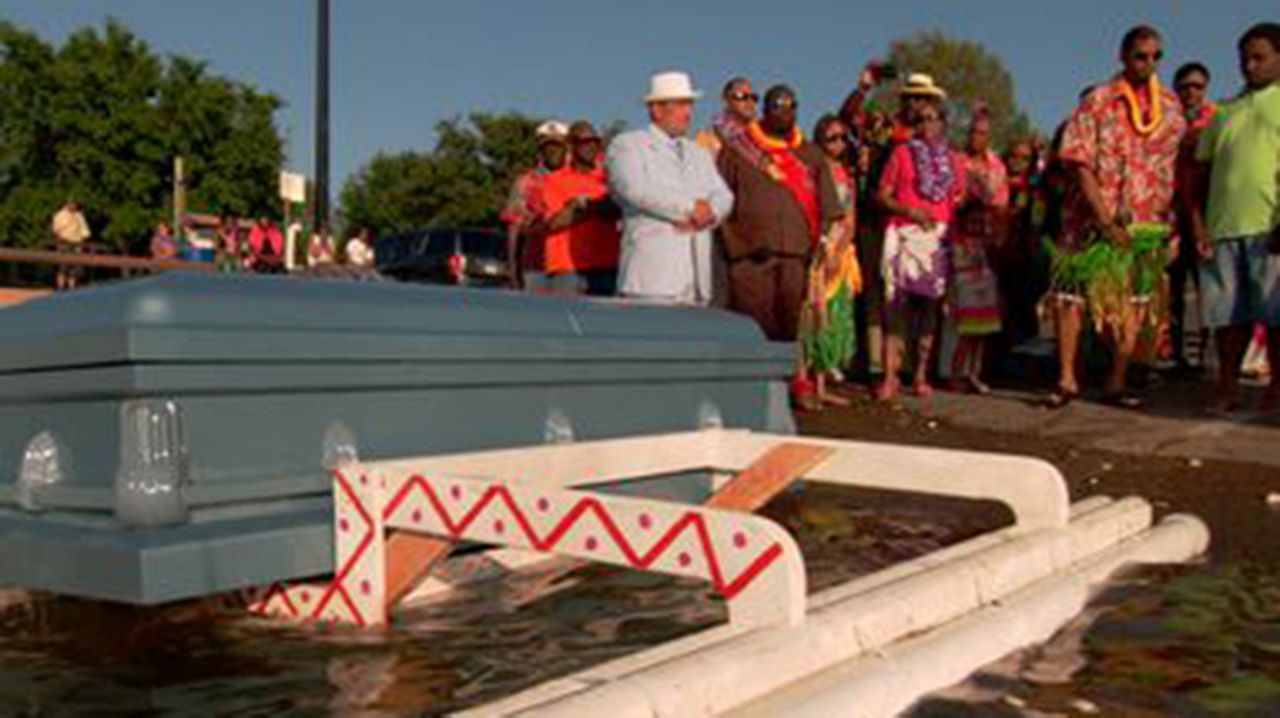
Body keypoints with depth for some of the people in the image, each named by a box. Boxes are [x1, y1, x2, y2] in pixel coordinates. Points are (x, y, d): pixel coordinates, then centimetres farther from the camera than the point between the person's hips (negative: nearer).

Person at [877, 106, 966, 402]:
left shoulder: (954, 161, 16)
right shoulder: (902, 153, 8)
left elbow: (958, 202, 17)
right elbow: (883, 195, 4)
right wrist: (909, 210, -12)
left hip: (939, 237, 3)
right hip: (905, 235, -3)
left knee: (930, 303, 3)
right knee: (897, 302, -12)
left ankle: (921, 375, 11)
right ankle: (890, 377, -12)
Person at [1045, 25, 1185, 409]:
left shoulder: (1171, 105, 8)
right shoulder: (1098, 101, -2)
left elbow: (1179, 167, 8)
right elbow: (1080, 164, -8)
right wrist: (1105, 220, -16)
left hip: (1146, 222, 3)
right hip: (1092, 218, -3)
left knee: (1133, 300, 4)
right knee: (1072, 293, -3)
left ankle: (1116, 382, 11)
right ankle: (1066, 378, 5)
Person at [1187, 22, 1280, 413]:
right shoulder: (1225, 112, 23)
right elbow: (1202, 172, 20)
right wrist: (1197, 223, 7)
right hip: (1223, 227, 5)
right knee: (1227, 311, 7)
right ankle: (1228, 388, 14)